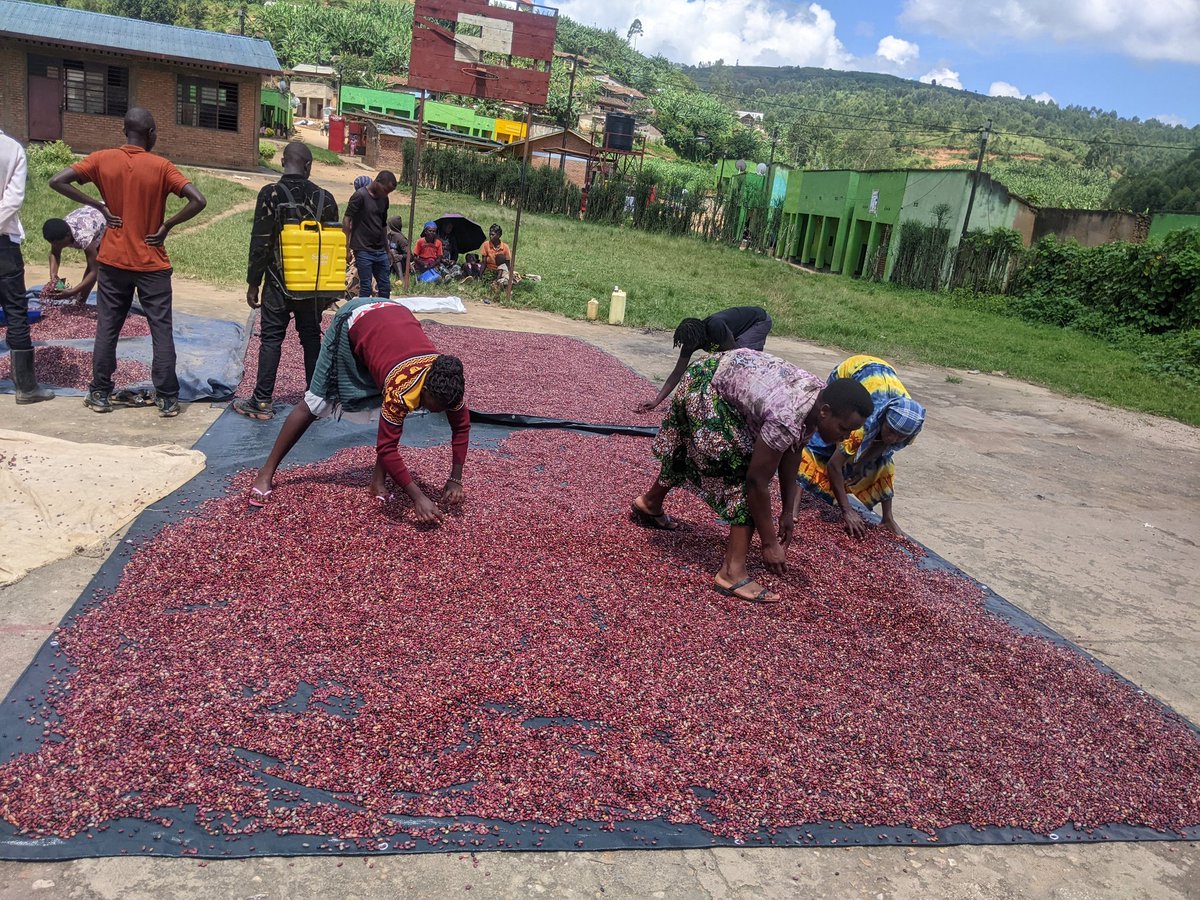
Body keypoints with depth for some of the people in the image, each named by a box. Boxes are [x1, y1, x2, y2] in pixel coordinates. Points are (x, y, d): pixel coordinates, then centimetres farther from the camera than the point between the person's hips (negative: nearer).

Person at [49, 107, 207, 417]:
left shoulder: (102, 160, -2)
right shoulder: (161, 166, -9)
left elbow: (57, 181, -7)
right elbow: (198, 201, -18)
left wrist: (98, 205, -2)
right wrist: (166, 226, -8)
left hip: (113, 261, 3)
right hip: (152, 264, -2)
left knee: (107, 328, 11)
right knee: (162, 331, 4)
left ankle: (100, 394, 17)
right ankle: (168, 399, 5)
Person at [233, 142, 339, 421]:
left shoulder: (271, 194, -10)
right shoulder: (325, 198, 0)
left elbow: (260, 243, -11)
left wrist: (253, 283, -2)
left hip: (279, 283, -3)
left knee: (271, 338, 2)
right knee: (311, 337, 12)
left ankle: (262, 402, 4)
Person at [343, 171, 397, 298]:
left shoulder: (384, 199, 12)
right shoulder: (360, 196, -9)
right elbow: (346, 221, -12)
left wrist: (387, 249, 20)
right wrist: (346, 246, -17)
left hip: (380, 251, 7)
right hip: (363, 250, -7)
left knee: (385, 287, 9)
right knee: (366, 288, -3)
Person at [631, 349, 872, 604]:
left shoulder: (821, 398, -12)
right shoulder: (787, 419, -37)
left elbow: (791, 455, 0)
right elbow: (757, 482, -30)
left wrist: (788, 512, 6)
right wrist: (769, 543, -20)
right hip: (706, 388, -9)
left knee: (688, 454, 28)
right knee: (743, 473, -14)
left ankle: (649, 504, 55)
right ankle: (732, 573, -10)